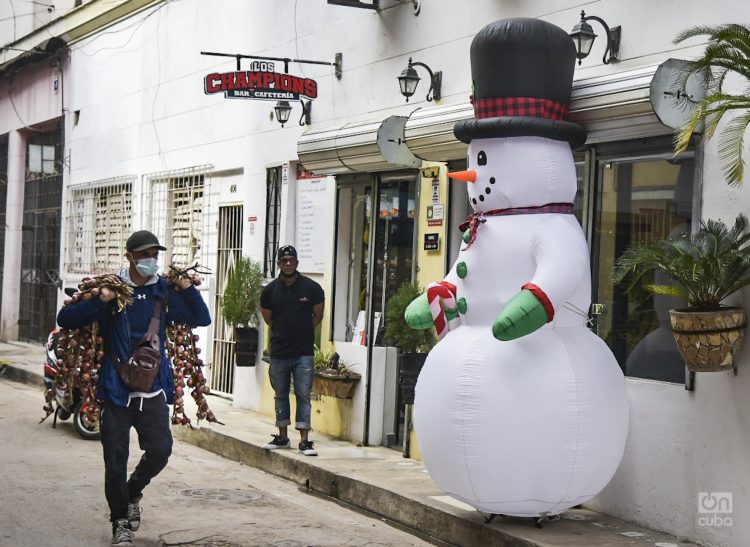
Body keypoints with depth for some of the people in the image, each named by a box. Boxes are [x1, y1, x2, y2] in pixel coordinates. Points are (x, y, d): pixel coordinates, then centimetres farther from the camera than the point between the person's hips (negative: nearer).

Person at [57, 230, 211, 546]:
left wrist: (187, 289, -4)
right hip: (116, 391, -2)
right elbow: (66, 319, -8)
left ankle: (133, 492, 20)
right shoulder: (111, 288, -4)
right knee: (116, 460, 1)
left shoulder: (165, 292, 5)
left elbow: (202, 319, 8)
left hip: (153, 390, 2)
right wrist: (99, 301, -22)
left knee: (160, 449, -12)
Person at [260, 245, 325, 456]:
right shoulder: (270, 290, 2)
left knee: (303, 395, -3)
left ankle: (304, 440, -2)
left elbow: (318, 316, 8)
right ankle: (282, 437, 21)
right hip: (278, 352, 3)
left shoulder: (312, 288, -4)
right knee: (280, 395, 11)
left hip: (303, 353, -2)